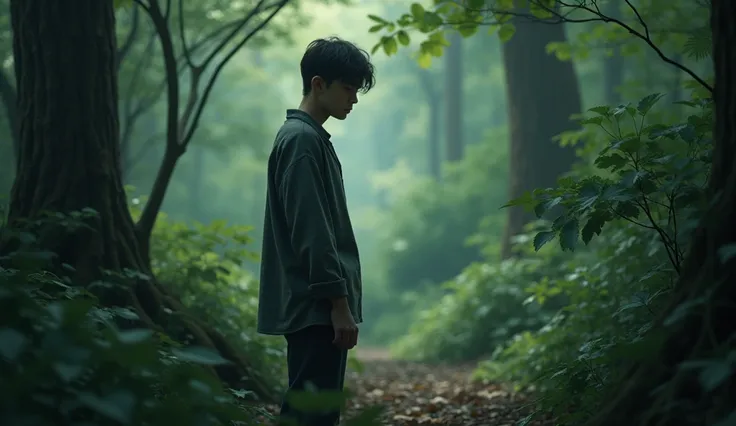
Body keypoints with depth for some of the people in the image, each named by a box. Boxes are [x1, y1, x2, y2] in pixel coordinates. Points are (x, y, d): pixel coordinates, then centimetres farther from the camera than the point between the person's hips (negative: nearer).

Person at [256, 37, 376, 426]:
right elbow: (310, 233, -19)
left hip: (316, 308, 10)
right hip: (316, 309, -10)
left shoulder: (308, 137, 19)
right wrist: (338, 301, -19)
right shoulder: (303, 139, -12)